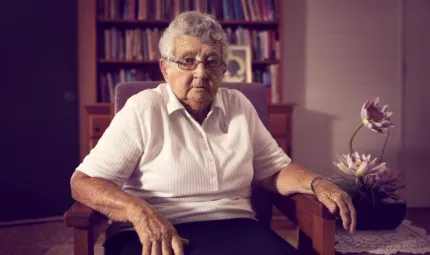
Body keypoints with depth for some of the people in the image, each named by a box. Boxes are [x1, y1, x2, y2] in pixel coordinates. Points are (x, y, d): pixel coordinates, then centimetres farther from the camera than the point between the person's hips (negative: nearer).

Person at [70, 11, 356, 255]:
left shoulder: (239, 106, 12)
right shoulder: (143, 110, -2)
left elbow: (274, 169, 18)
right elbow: (83, 181, -5)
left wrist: (317, 183, -3)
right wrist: (139, 212, -23)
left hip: (234, 228, 4)